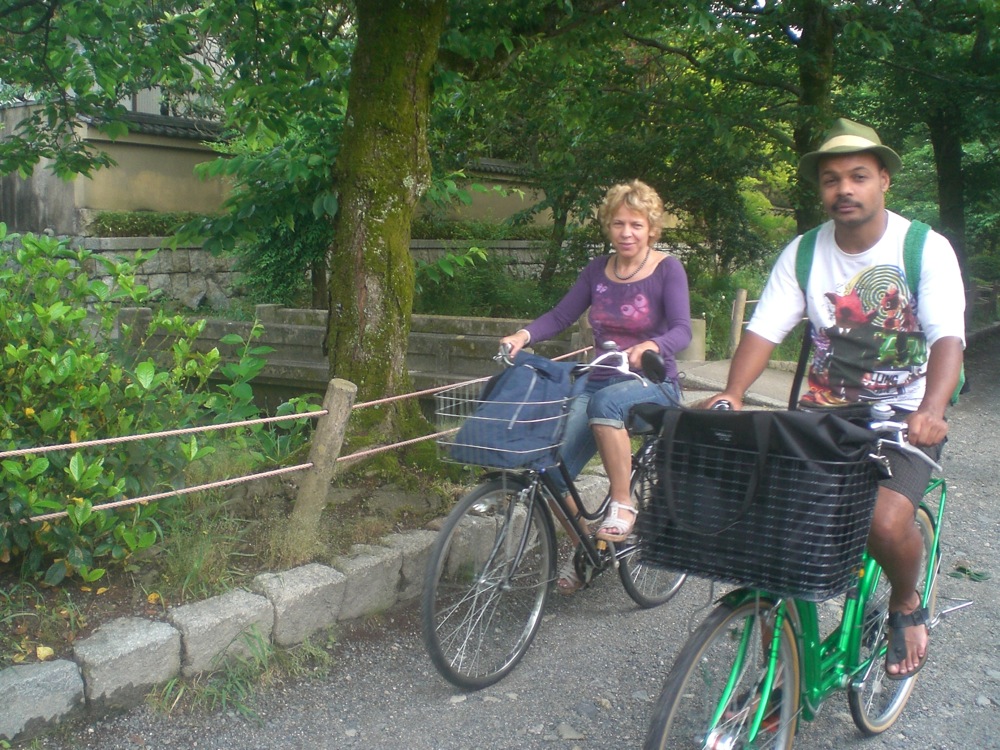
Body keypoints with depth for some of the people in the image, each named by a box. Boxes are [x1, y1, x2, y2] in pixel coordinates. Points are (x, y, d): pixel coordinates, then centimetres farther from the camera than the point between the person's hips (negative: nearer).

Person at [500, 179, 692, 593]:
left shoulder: (667, 269, -5)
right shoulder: (598, 270, 7)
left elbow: (682, 330, -17)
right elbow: (561, 316, 5)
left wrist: (651, 347, -40)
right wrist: (524, 335, -15)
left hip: (653, 385, -4)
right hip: (601, 382, 5)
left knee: (606, 401, -40)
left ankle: (622, 505, -22)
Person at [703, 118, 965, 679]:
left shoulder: (926, 248, -8)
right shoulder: (803, 253, 0)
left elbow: (948, 337, -19)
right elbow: (764, 329, -9)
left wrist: (932, 410, -39)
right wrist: (732, 394, -27)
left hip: (905, 416, -3)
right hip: (826, 411, 3)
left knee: (885, 522, -28)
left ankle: (907, 606, 9)